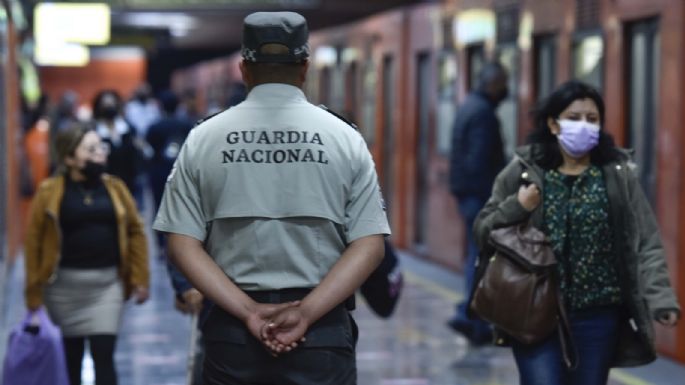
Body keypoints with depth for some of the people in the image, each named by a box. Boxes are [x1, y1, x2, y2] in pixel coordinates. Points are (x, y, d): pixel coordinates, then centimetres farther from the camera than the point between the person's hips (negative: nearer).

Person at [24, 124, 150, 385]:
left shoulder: (114, 187, 3)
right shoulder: (50, 192, -5)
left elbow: (135, 232, 7)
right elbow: (33, 241, -4)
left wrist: (140, 279, 1)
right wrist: (34, 291, -5)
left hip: (106, 282, 1)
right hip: (65, 283, -1)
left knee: (104, 355, -5)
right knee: (69, 356, 11)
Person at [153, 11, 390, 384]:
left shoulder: (203, 138, 3)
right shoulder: (343, 138, 1)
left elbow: (183, 244, -2)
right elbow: (369, 244, -5)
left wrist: (248, 311, -6)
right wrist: (306, 313, -9)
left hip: (231, 332, 1)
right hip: (324, 334, -1)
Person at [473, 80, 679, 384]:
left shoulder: (618, 173, 3)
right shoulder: (523, 172, 0)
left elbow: (645, 243, 1)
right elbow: (482, 231, 5)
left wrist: (660, 298, -11)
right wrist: (515, 208, -14)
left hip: (597, 316, 2)